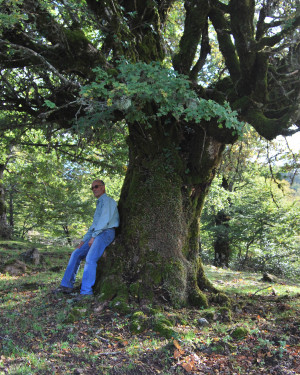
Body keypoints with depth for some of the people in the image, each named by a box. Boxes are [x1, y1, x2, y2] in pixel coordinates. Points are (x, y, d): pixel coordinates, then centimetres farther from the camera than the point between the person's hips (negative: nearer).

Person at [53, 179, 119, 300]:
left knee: (90, 259, -24)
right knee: (76, 254, 4)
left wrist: (93, 236, -15)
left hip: (106, 233, -9)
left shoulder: (107, 200, -1)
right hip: (97, 234, 10)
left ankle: (86, 291, -25)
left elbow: (105, 220, -14)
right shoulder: (99, 204, 29)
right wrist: (84, 240, 19)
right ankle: (67, 285, 5)